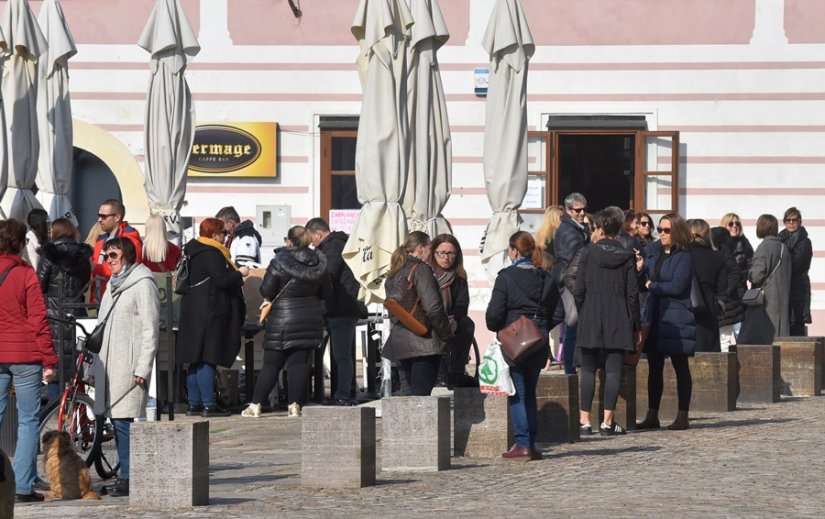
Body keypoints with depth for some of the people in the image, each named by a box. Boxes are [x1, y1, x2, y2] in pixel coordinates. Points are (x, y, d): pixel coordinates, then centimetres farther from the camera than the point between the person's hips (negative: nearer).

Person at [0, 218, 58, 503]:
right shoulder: (26, 274, -8)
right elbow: (38, 320, -8)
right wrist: (49, 360, -5)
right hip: (25, 356, -4)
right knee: (28, 421, 2)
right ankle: (23, 486, -2)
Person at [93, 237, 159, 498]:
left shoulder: (142, 284, -7)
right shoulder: (113, 284, 20)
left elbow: (150, 329, -11)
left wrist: (142, 368, -16)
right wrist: (98, 366, 20)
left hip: (130, 366, -8)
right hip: (110, 364, 9)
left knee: (124, 420, -13)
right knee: (116, 419, 7)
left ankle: (129, 479, -11)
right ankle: (126, 476, 10)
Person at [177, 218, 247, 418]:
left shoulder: (194, 251, 15)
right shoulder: (211, 254, -15)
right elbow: (222, 280, -21)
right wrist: (240, 274, -5)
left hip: (193, 312, 10)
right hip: (209, 313, -10)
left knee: (196, 361, 11)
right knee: (207, 360, -9)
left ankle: (194, 403, 14)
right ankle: (209, 405, -10)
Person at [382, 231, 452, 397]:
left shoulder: (394, 273, 16)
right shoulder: (421, 269, -9)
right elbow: (432, 307, -17)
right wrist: (447, 335, -8)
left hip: (399, 340, 8)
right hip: (423, 342, -8)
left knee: (415, 393, 12)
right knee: (421, 395, -10)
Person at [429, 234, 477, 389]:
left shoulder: (459, 277, 5)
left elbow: (462, 305, -6)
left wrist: (453, 320, -30)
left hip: (452, 323, 3)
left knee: (466, 324, -26)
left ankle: (456, 373, -23)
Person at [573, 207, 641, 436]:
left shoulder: (589, 252, -3)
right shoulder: (627, 256, 0)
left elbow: (578, 290, -4)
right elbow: (632, 293, 0)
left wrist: (580, 315, 11)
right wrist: (637, 326, 5)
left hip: (591, 318, -1)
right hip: (619, 320, 1)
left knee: (588, 369, 7)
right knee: (613, 370, 1)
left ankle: (584, 420, 4)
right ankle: (607, 421, -2)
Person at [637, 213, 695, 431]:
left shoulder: (684, 257, -8)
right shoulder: (653, 252, 11)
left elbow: (677, 286, -18)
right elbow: (643, 283, 13)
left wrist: (652, 286, -6)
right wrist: (639, 270, -7)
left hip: (676, 317, -6)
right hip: (654, 314, 6)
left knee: (680, 366, 1)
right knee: (654, 366, 8)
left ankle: (683, 417, 5)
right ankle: (652, 415, 13)